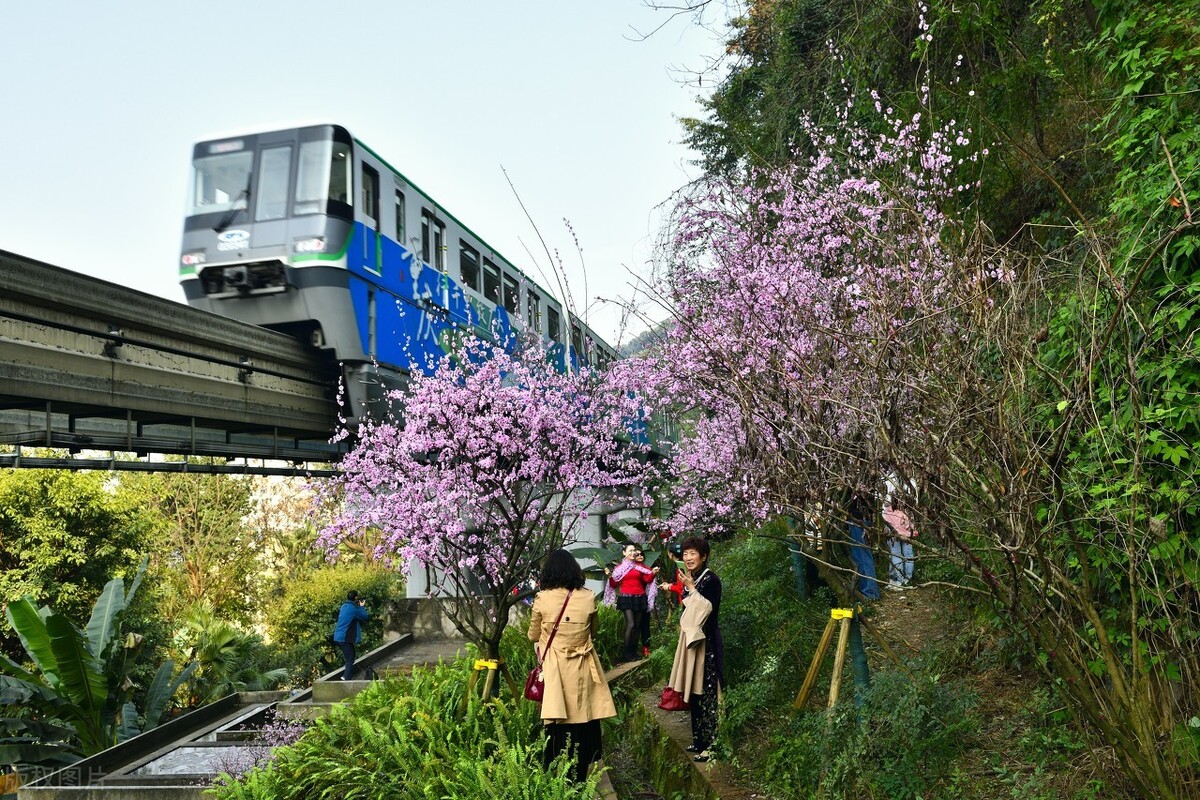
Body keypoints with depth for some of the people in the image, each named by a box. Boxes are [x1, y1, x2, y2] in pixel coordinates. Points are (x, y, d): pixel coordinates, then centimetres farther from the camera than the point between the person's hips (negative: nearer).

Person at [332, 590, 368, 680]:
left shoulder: (344, 606, 11)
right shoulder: (354, 608, -16)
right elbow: (364, 617, -2)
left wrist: (359, 607, 19)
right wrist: (362, 607, 10)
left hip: (338, 636, 9)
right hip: (345, 638, -9)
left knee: (349, 658, 19)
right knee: (350, 659, -6)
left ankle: (345, 676, 22)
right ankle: (346, 678, -14)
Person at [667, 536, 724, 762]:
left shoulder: (711, 580, -12)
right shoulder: (691, 579, 11)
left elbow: (707, 610, -21)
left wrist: (691, 588, -17)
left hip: (705, 642, -8)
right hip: (690, 639, 8)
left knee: (706, 693, -6)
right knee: (693, 692, 13)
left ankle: (710, 744, 0)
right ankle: (699, 739, 23)